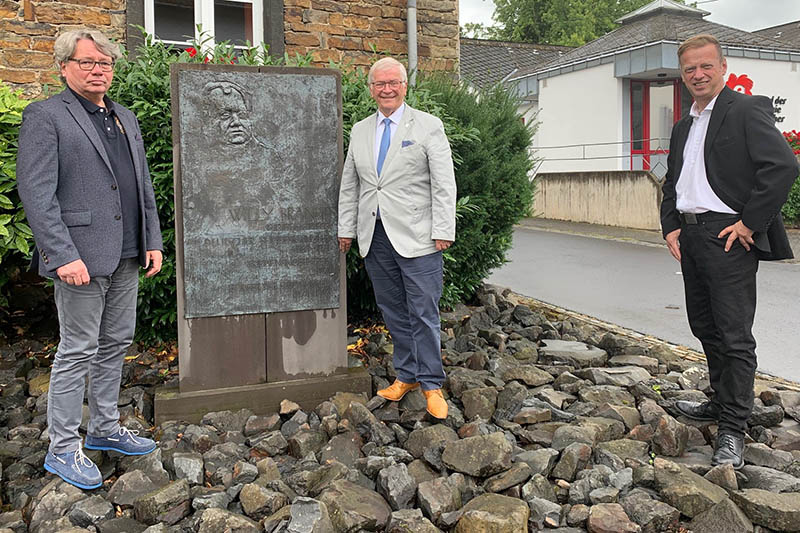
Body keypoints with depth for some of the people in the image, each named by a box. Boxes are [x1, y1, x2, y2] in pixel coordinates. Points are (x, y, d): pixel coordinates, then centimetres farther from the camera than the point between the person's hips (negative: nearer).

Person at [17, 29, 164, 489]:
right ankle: (62, 449, 13)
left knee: (115, 344, 14)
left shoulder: (126, 120, 17)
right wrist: (63, 255, -20)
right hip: (82, 256, -7)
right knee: (78, 351, 0)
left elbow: (144, 186, 18)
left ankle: (106, 429, 29)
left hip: (127, 257, 7)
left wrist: (153, 241, 10)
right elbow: (36, 193, -13)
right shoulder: (45, 116, -5)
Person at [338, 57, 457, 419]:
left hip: (415, 237, -4)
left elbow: (444, 185, -3)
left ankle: (431, 385, 9)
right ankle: (406, 375, 22)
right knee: (393, 311, 10)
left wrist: (443, 231, -10)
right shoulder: (360, 131, 15)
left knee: (423, 313, -3)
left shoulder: (428, 127, 2)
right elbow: (349, 186, 18)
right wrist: (346, 229, 13)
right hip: (374, 237, 5)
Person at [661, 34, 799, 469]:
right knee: (705, 327, 16)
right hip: (690, 237, 8)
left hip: (727, 237, -8)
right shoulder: (683, 127, 19)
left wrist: (749, 223, -16)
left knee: (734, 336, -4)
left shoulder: (747, 110, -5)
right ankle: (722, 401, 32)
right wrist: (671, 226, 8)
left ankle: (733, 428, 3)